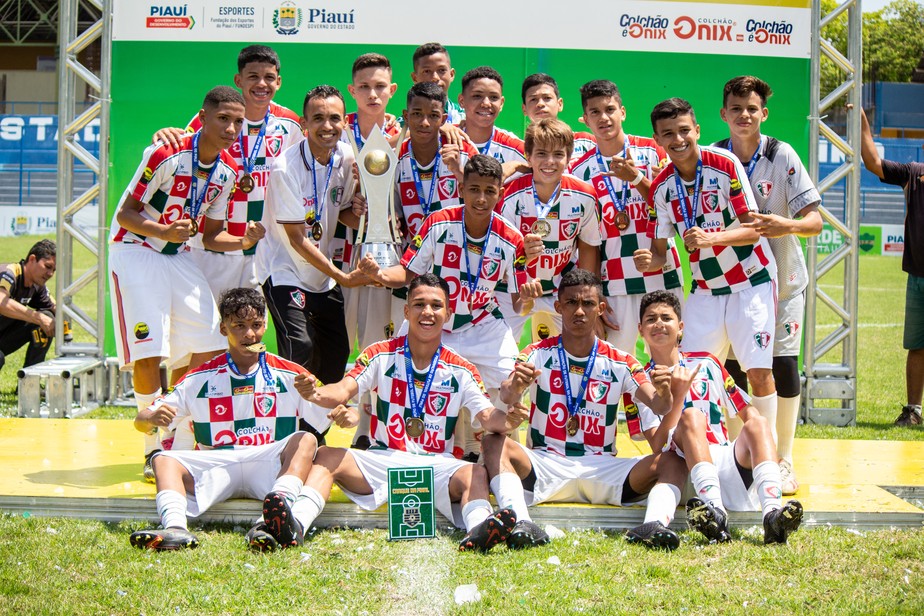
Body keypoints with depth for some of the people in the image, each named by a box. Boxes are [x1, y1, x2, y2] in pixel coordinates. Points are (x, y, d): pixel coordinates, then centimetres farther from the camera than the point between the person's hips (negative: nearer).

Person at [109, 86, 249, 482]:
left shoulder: (228, 171, 1)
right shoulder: (166, 154, -19)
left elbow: (210, 235, 9)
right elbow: (125, 213, -14)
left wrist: (243, 242, -11)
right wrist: (164, 232, -32)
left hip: (178, 257, 7)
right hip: (135, 252, -6)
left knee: (208, 351, -2)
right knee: (148, 353, -15)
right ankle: (154, 453, 0)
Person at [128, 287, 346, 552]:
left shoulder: (289, 375, 10)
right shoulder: (201, 379, 12)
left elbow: (329, 415, 8)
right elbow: (141, 422, 11)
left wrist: (341, 416, -18)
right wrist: (153, 418, -15)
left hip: (270, 468, -1)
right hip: (215, 467, 1)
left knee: (305, 440, -27)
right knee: (164, 459, -21)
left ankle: (275, 521, -53)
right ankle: (175, 528, -50)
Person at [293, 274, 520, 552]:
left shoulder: (461, 371, 4)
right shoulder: (381, 355, 3)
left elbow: (487, 417, -6)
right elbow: (342, 391, -9)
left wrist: (505, 418, -31)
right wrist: (316, 394, -34)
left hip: (437, 466, 0)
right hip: (382, 460, 0)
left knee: (476, 474, -31)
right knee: (328, 456, -25)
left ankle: (477, 532, -60)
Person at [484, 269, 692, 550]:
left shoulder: (619, 363, 7)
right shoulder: (538, 354, 3)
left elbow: (660, 406, -6)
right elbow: (507, 397, -16)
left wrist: (665, 393, -30)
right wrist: (514, 387, -41)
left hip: (601, 469, 1)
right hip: (545, 464, -1)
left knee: (673, 463, -20)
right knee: (494, 442, -29)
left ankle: (654, 526, -46)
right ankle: (520, 525, -48)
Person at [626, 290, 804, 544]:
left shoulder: (706, 363, 19)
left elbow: (747, 411, 18)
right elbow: (657, 445, -2)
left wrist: (764, 448, 0)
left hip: (728, 464, 3)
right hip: (684, 469, -3)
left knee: (757, 422, -23)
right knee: (691, 416, -28)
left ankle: (772, 513, -50)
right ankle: (715, 513, -53)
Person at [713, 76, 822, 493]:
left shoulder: (782, 156, -8)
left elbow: (814, 221, -13)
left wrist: (787, 225, -33)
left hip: (781, 278, -2)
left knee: (783, 365, -4)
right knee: (734, 368, 0)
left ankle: (783, 461, 7)